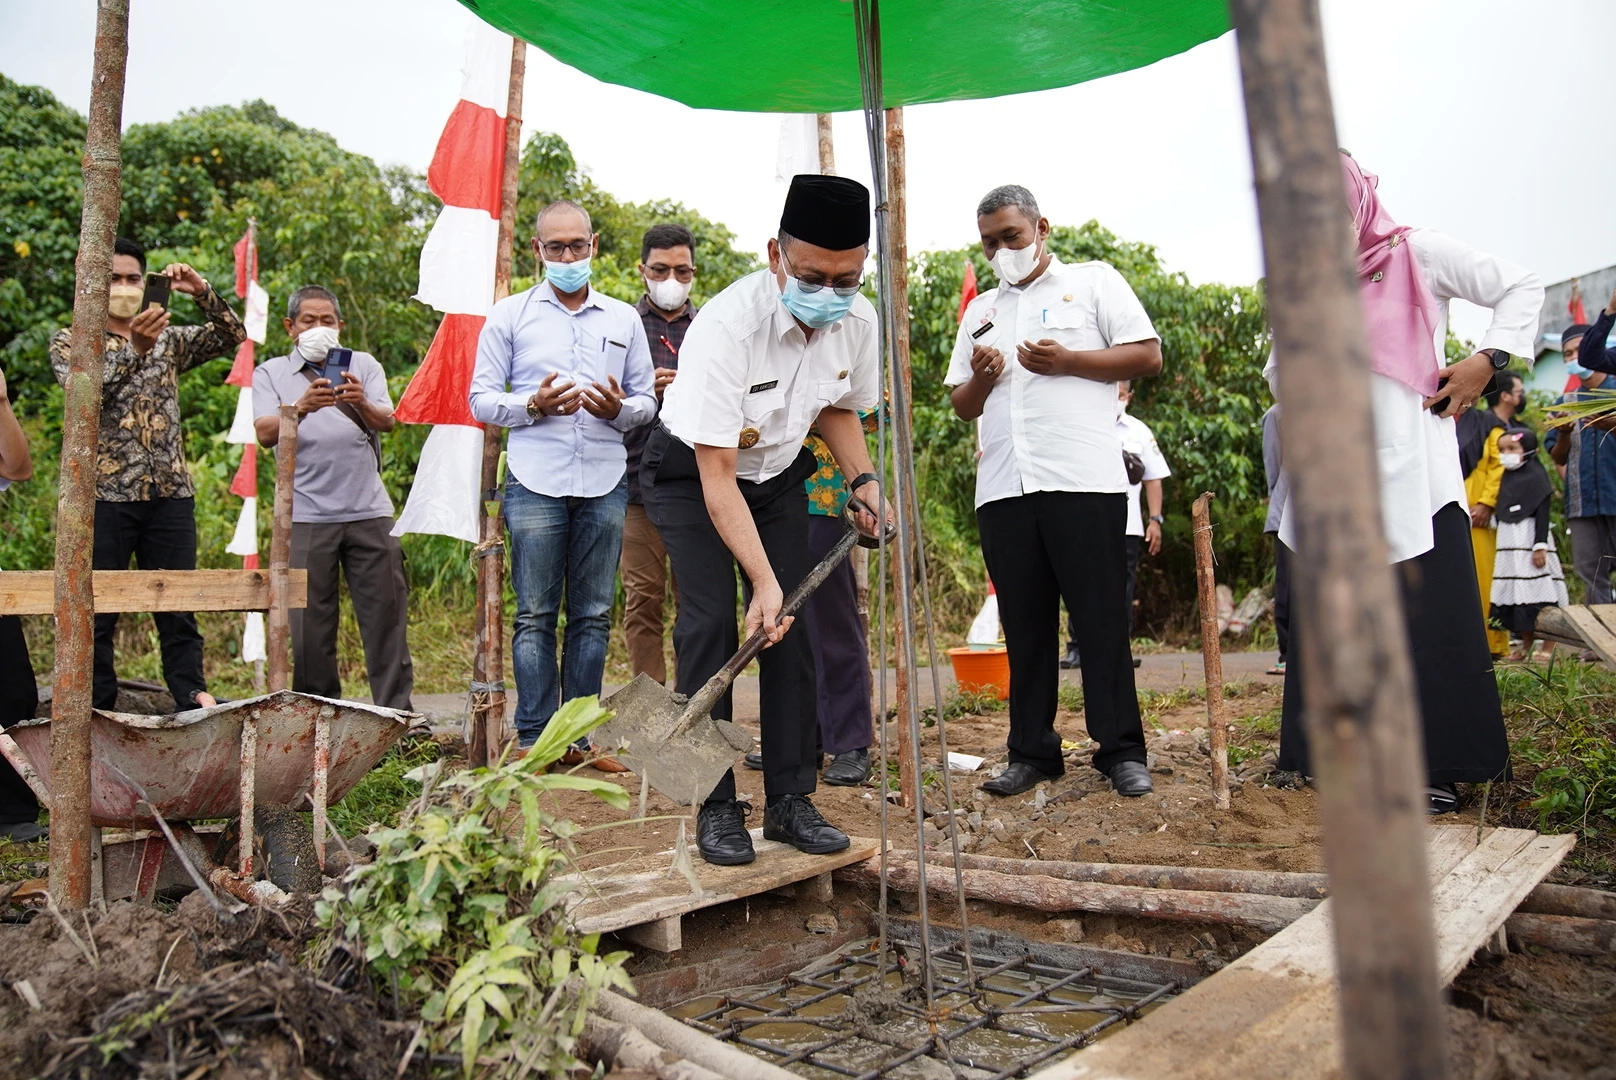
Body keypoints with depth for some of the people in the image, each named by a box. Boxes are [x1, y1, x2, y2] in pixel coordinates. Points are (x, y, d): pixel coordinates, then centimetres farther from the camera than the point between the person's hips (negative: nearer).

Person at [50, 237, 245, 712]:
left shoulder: (168, 340, 16)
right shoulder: (69, 342, 7)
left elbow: (231, 336, 5)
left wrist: (201, 291, -10)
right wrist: (133, 349, -23)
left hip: (170, 493, 3)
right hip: (104, 495, -2)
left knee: (178, 605, 5)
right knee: (97, 609, 2)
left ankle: (194, 699, 9)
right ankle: (97, 713, 9)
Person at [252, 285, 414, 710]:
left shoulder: (364, 365, 14)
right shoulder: (271, 373, 12)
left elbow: (387, 421, -1)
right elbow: (265, 433, -5)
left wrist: (362, 403, -23)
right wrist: (302, 407, -24)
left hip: (369, 511, 1)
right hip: (307, 515, 0)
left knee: (386, 615, 1)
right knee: (309, 623, 2)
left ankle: (397, 715, 8)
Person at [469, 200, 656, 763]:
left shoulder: (624, 319, 16)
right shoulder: (509, 315, 10)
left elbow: (647, 401, 15)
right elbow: (481, 399, 7)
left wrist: (619, 409, -7)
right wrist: (533, 406, -11)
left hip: (605, 484, 2)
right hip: (535, 483, -2)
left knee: (593, 615, 4)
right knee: (535, 615, -1)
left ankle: (581, 737, 11)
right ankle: (533, 737, 7)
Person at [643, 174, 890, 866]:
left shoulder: (858, 321, -14)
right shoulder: (727, 324, -33)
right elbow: (716, 475, -32)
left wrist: (865, 479, -9)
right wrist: (764, 580, -36)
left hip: (777, 473, 5)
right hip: (692, 472, -5)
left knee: (792, 625, -3)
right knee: (711, 624, -15)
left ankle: (790, 801, 6)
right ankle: (715, 806, -3)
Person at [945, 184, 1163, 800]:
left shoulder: (1092, 282, 11)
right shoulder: (980, 311, 23)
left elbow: (1148, 355, 2)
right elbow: (963, 407, 22)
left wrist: (1066, 361, -9)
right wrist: (981, 378, 0)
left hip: (1084, 480, -4)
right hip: (1003, 489, 4)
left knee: (1102, 620, -1)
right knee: (1024, 627, 7)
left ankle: (1121, 750, 8)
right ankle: (1032, 751, 14)